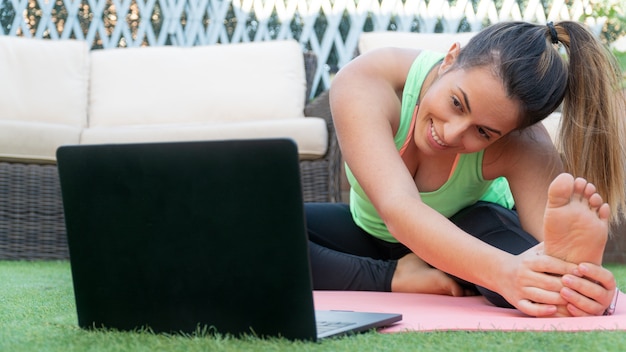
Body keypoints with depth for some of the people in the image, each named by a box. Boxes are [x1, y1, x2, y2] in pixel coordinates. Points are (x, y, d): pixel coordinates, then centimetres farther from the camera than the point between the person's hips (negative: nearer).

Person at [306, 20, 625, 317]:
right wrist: (503, 271, -68)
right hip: (370, 232, 3)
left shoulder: (521, 145, -33)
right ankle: (399, 278, -23)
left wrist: (583, 282, -70)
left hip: (469, 237, -2)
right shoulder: (363, 84, -37)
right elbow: (398, 208, -51)